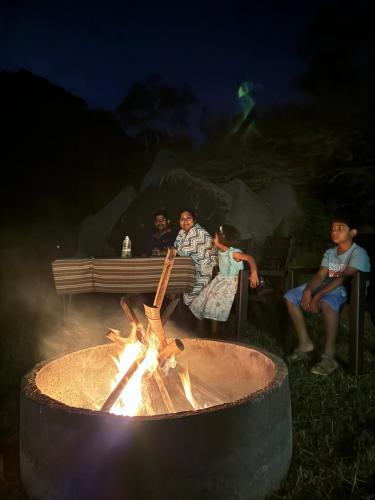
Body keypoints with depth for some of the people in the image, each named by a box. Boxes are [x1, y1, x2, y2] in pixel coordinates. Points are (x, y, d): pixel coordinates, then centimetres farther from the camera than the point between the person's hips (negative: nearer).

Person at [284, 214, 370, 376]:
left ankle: (329, 355, -33)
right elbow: (321, 275, 3)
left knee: (326, 301, -41)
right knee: (291, 296, -7)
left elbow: (345, 278, -21)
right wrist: (308, 291, -18)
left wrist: (318, 295, -29)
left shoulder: (358, 253, -9)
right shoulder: (329, 252, 14)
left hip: (348, 290, -8)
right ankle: (305, 344, -4)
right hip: (328, 287, 8)